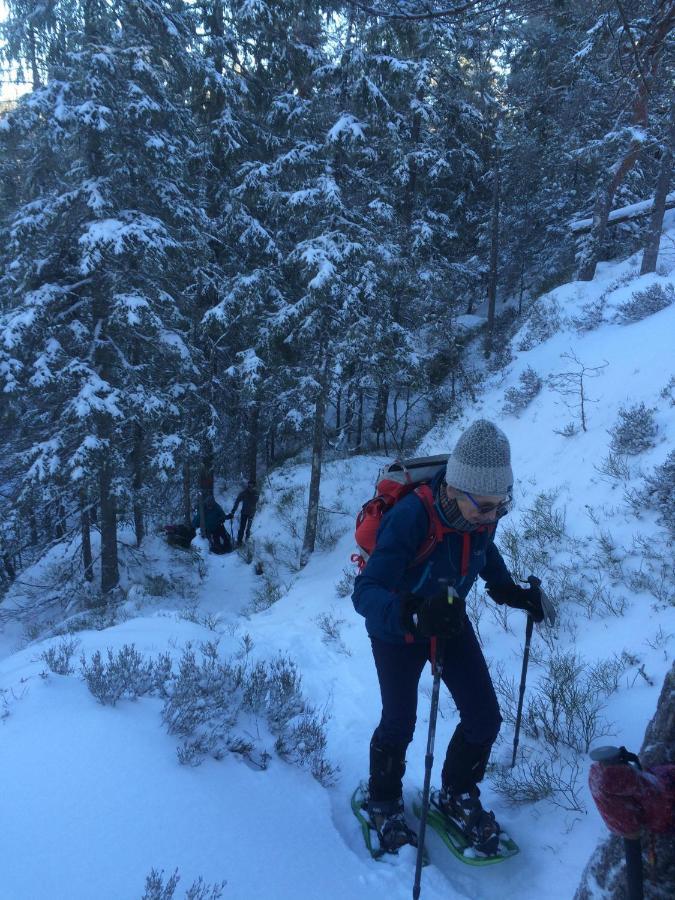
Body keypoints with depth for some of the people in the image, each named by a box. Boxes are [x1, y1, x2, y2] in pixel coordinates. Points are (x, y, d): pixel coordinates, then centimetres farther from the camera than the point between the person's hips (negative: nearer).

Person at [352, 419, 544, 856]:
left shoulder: (481, 512, -20)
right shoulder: (410, 517, -39)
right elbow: (365, 592, -42)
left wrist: (507, 589, -6)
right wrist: (412, 612, -61)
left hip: (451, 621, 5)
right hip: (397, 631, -5)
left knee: (485, 717, 5)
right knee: (399, 725, 9)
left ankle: (457, 796, 33)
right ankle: (383, 802, 39)